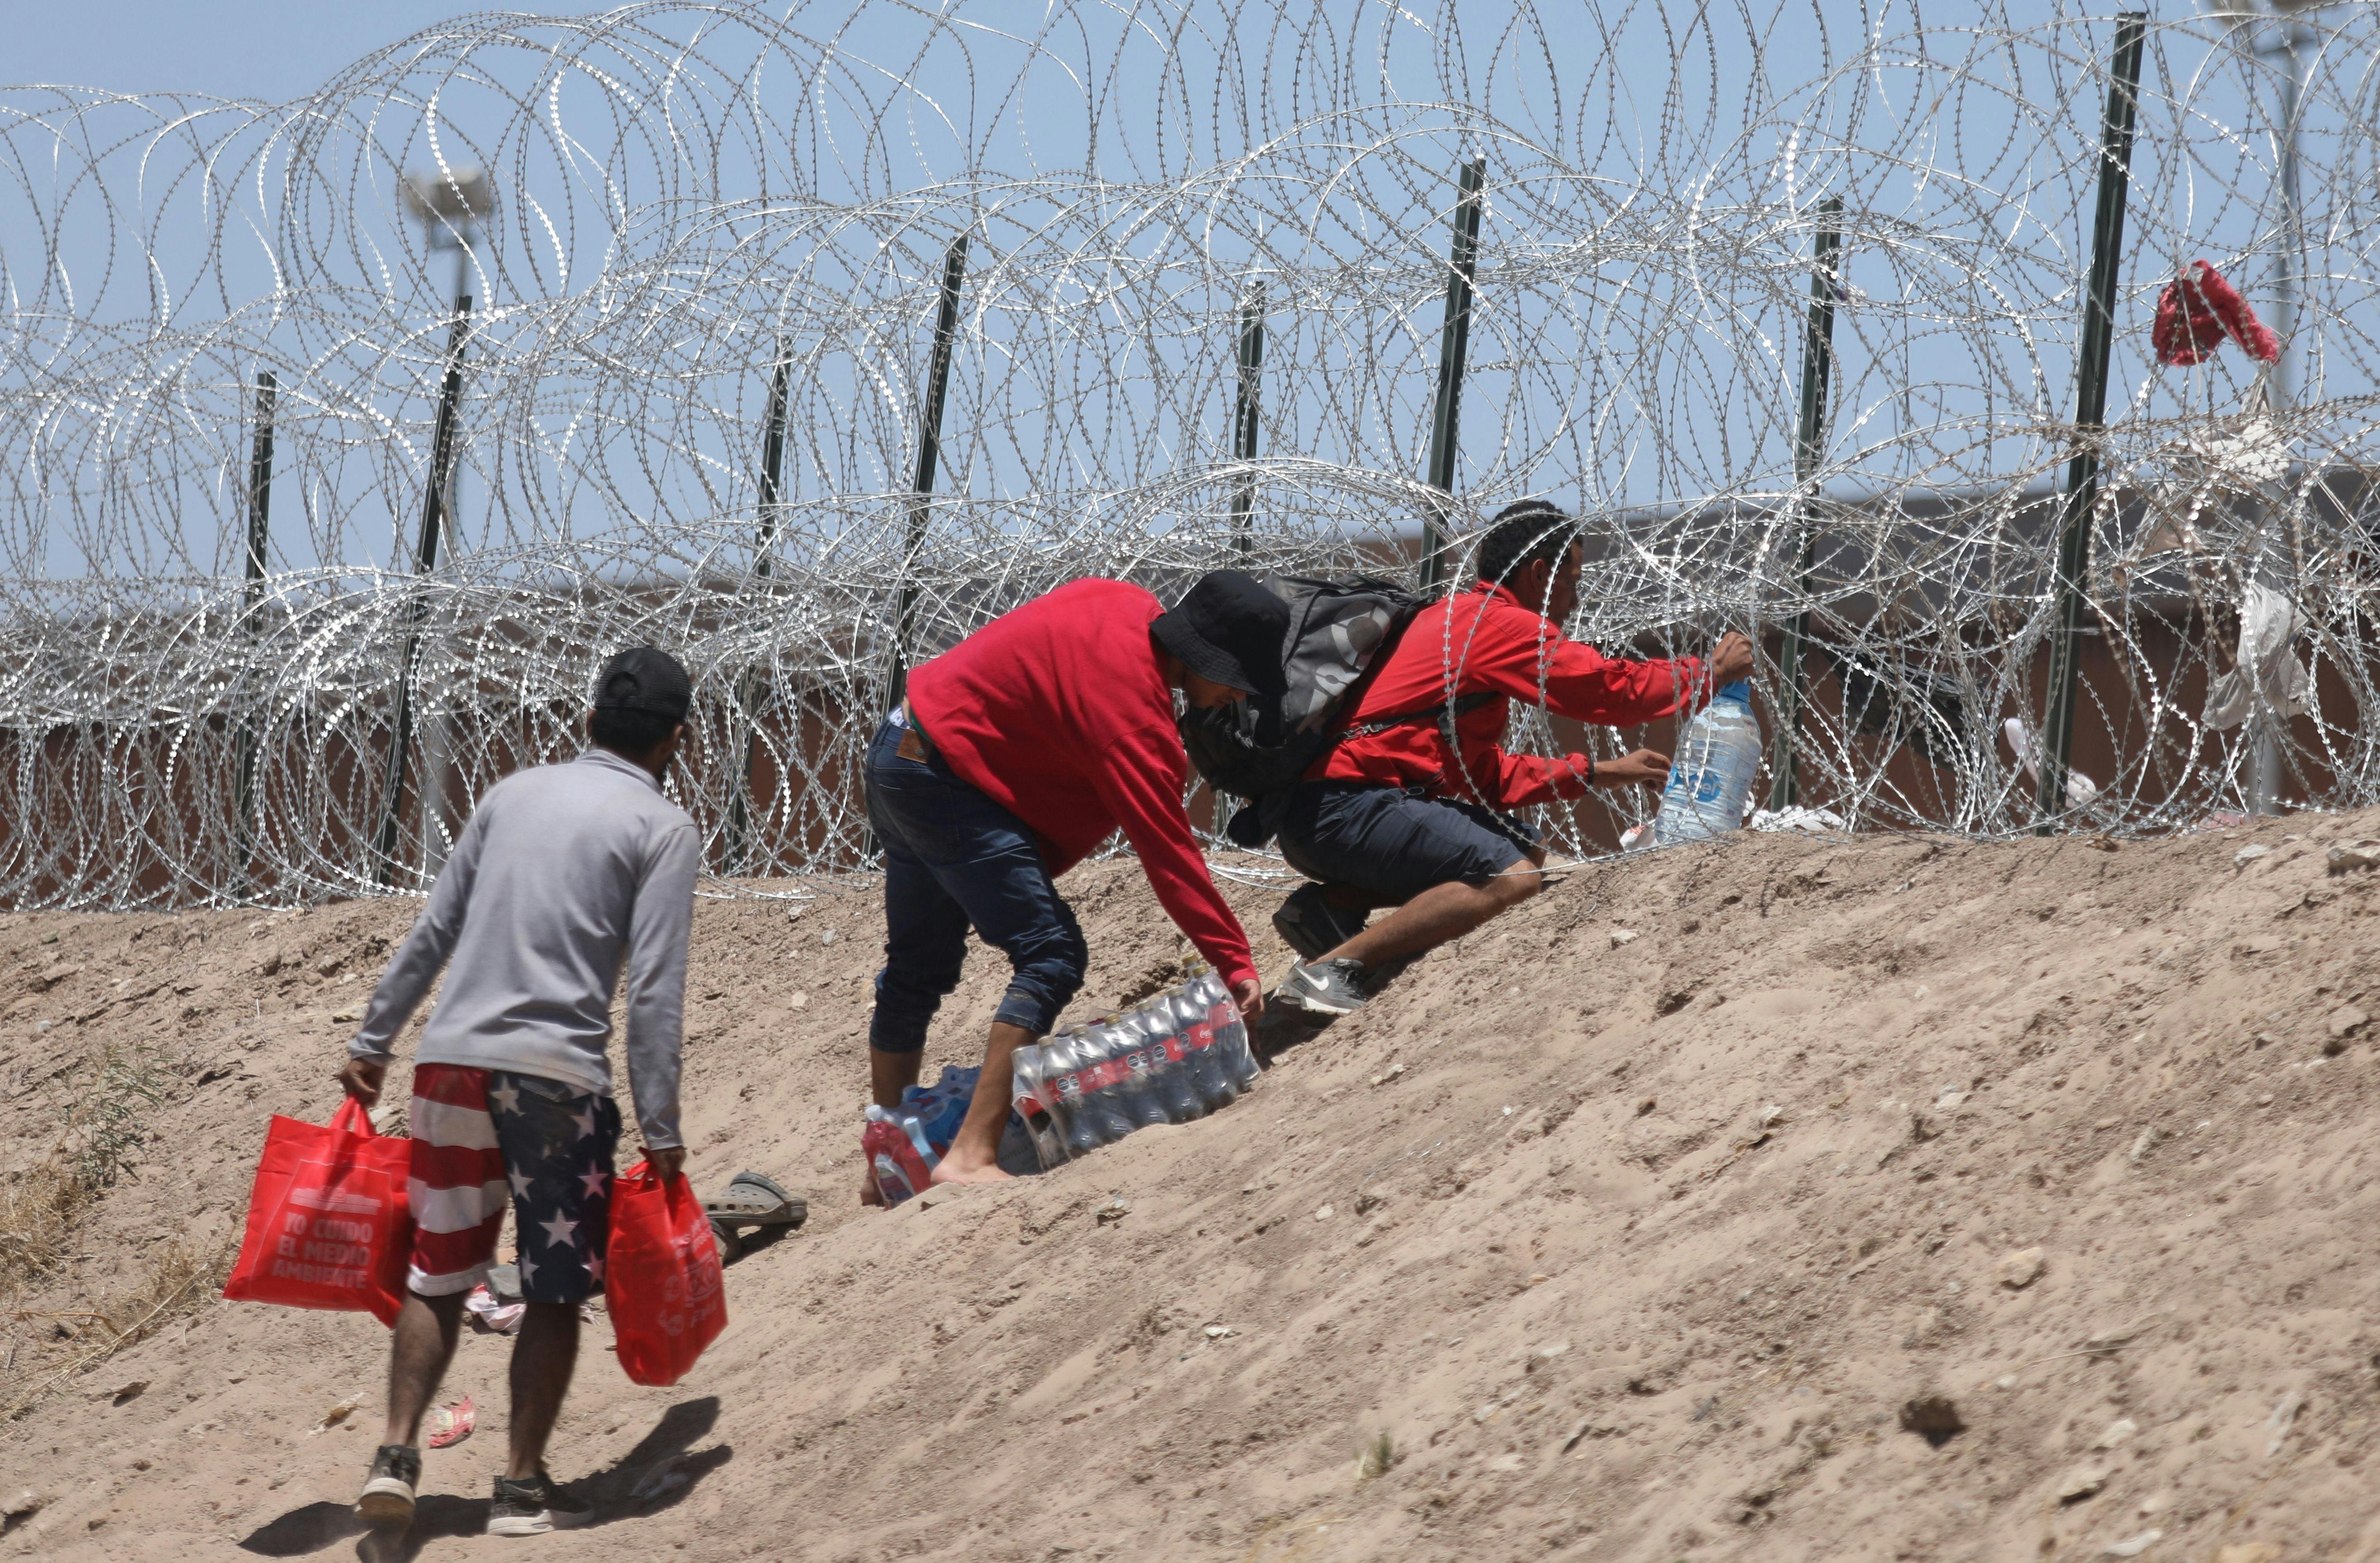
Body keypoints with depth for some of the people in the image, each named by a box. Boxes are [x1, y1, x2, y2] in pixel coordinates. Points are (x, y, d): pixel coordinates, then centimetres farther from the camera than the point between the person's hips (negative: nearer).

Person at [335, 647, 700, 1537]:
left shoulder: (514, 794, 14)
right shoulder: (663, 829, 0)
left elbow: (432, 932, 15)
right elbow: (654, 990, -7)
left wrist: (373, 1042, 21)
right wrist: (661, 1129, -5)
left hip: (454, 1059, 4)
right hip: (557, 1074, -4)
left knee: (438, 1275, 13)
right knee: (555, 1292, 7)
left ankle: (395, 1455, 1)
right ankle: (523, 1488, 7)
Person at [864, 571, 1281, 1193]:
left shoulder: (1129, 607, 2)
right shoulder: (1128, 703, -26)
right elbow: (1167, 851, -27)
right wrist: (1236, 964, -26)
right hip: (943, 777, -11)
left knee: (919, 966, 19)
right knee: (1051, 955, -15)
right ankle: (972, 1158, -23)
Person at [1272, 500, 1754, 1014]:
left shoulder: (1456, 618, 25)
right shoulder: (1500, 624, -7)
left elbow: (1488, 775, 26)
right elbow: (1616, 690, -6)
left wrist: (1598, 773, 25)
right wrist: (1713, 672, 9)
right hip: (1342, 805, -11)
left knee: (1527, 850, 17)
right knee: (1514, 879, -22)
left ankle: (1336, 903, 4)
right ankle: (1329, 971, -24)